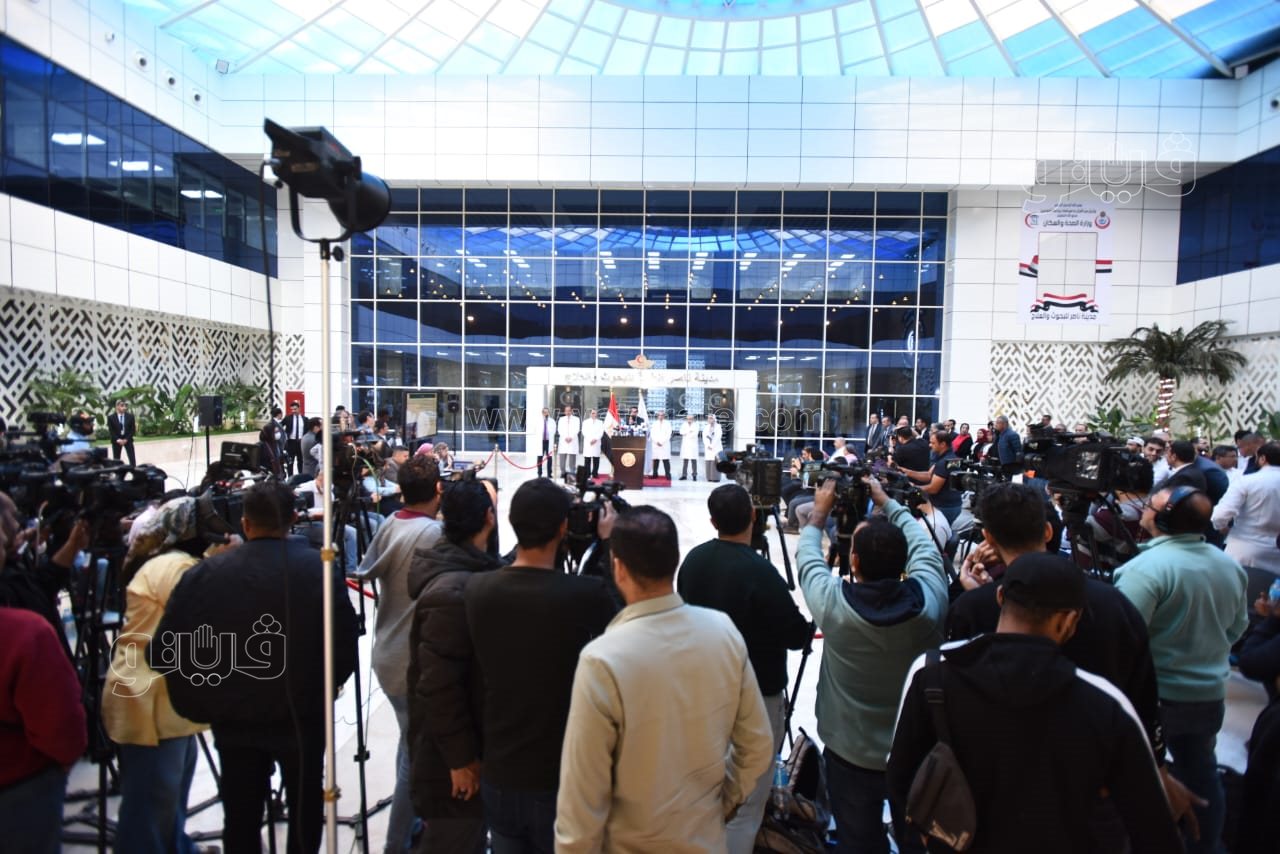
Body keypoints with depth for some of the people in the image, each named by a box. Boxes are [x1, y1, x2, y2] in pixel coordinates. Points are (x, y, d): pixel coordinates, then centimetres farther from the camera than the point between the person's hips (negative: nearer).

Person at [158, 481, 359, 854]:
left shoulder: (204, 573, -12)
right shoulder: (320, 571, -18)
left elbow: (167, 648, -7)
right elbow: (345, 645, -14)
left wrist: (198, 703, 9)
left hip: (233, 717, 2)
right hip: (303, 715, -1)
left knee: (240, 816, 20)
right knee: (304, 810, 21)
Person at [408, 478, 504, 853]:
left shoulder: (471, 573, 3)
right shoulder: (453, 592, -28)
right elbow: (438, 684, -27)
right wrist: (460, 757, -20)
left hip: (474, 736, 9)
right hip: (449, 751, -9)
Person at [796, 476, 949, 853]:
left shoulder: (833, 602, -25)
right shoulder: (930, 597, -21)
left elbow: (807, 557, -4)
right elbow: (924, 544, -1)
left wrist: (819, 514, 11)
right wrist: (887, 504, 11)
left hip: (851, 752, -2)